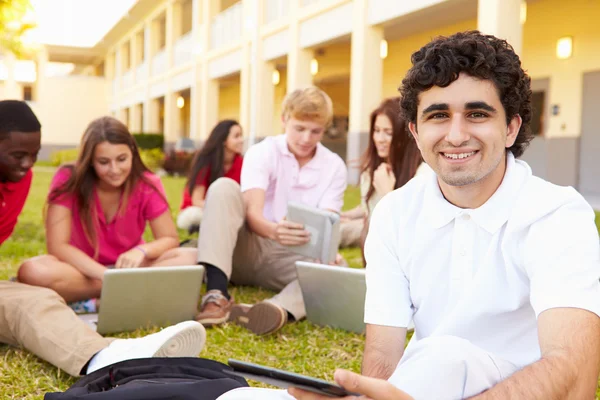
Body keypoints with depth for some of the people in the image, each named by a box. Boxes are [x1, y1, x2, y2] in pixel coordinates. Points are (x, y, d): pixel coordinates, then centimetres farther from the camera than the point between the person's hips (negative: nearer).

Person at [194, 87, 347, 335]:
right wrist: (274, 230, -45)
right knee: (224, 187, -26)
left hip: (291, 258, 1)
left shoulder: (335, 166, 2)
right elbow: (253, 212, -20)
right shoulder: (262, 153, -5)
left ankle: (280, 310, -60)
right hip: (247, 250, -1)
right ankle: (216, 294, -40)